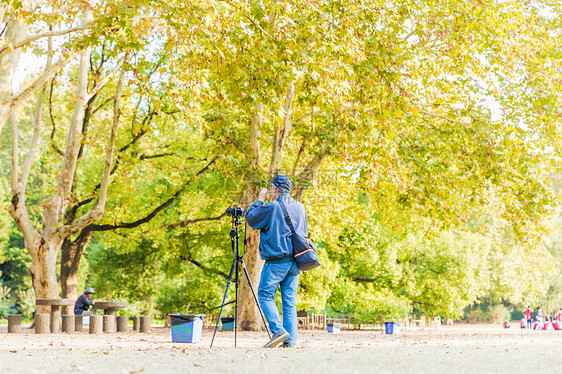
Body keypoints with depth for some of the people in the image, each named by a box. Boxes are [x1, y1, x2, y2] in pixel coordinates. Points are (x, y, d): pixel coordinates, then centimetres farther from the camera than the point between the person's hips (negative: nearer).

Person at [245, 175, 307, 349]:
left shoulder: (272, 207, -9)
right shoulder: (300, 207, 12)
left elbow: (250, 218, 2)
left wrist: (259, 201, 15)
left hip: (276, 261, -6)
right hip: (296, 261, 6)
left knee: (265, 295, 1)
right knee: (289, 300, 7)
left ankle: (278, 330, -14)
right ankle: (290, 340, 3)